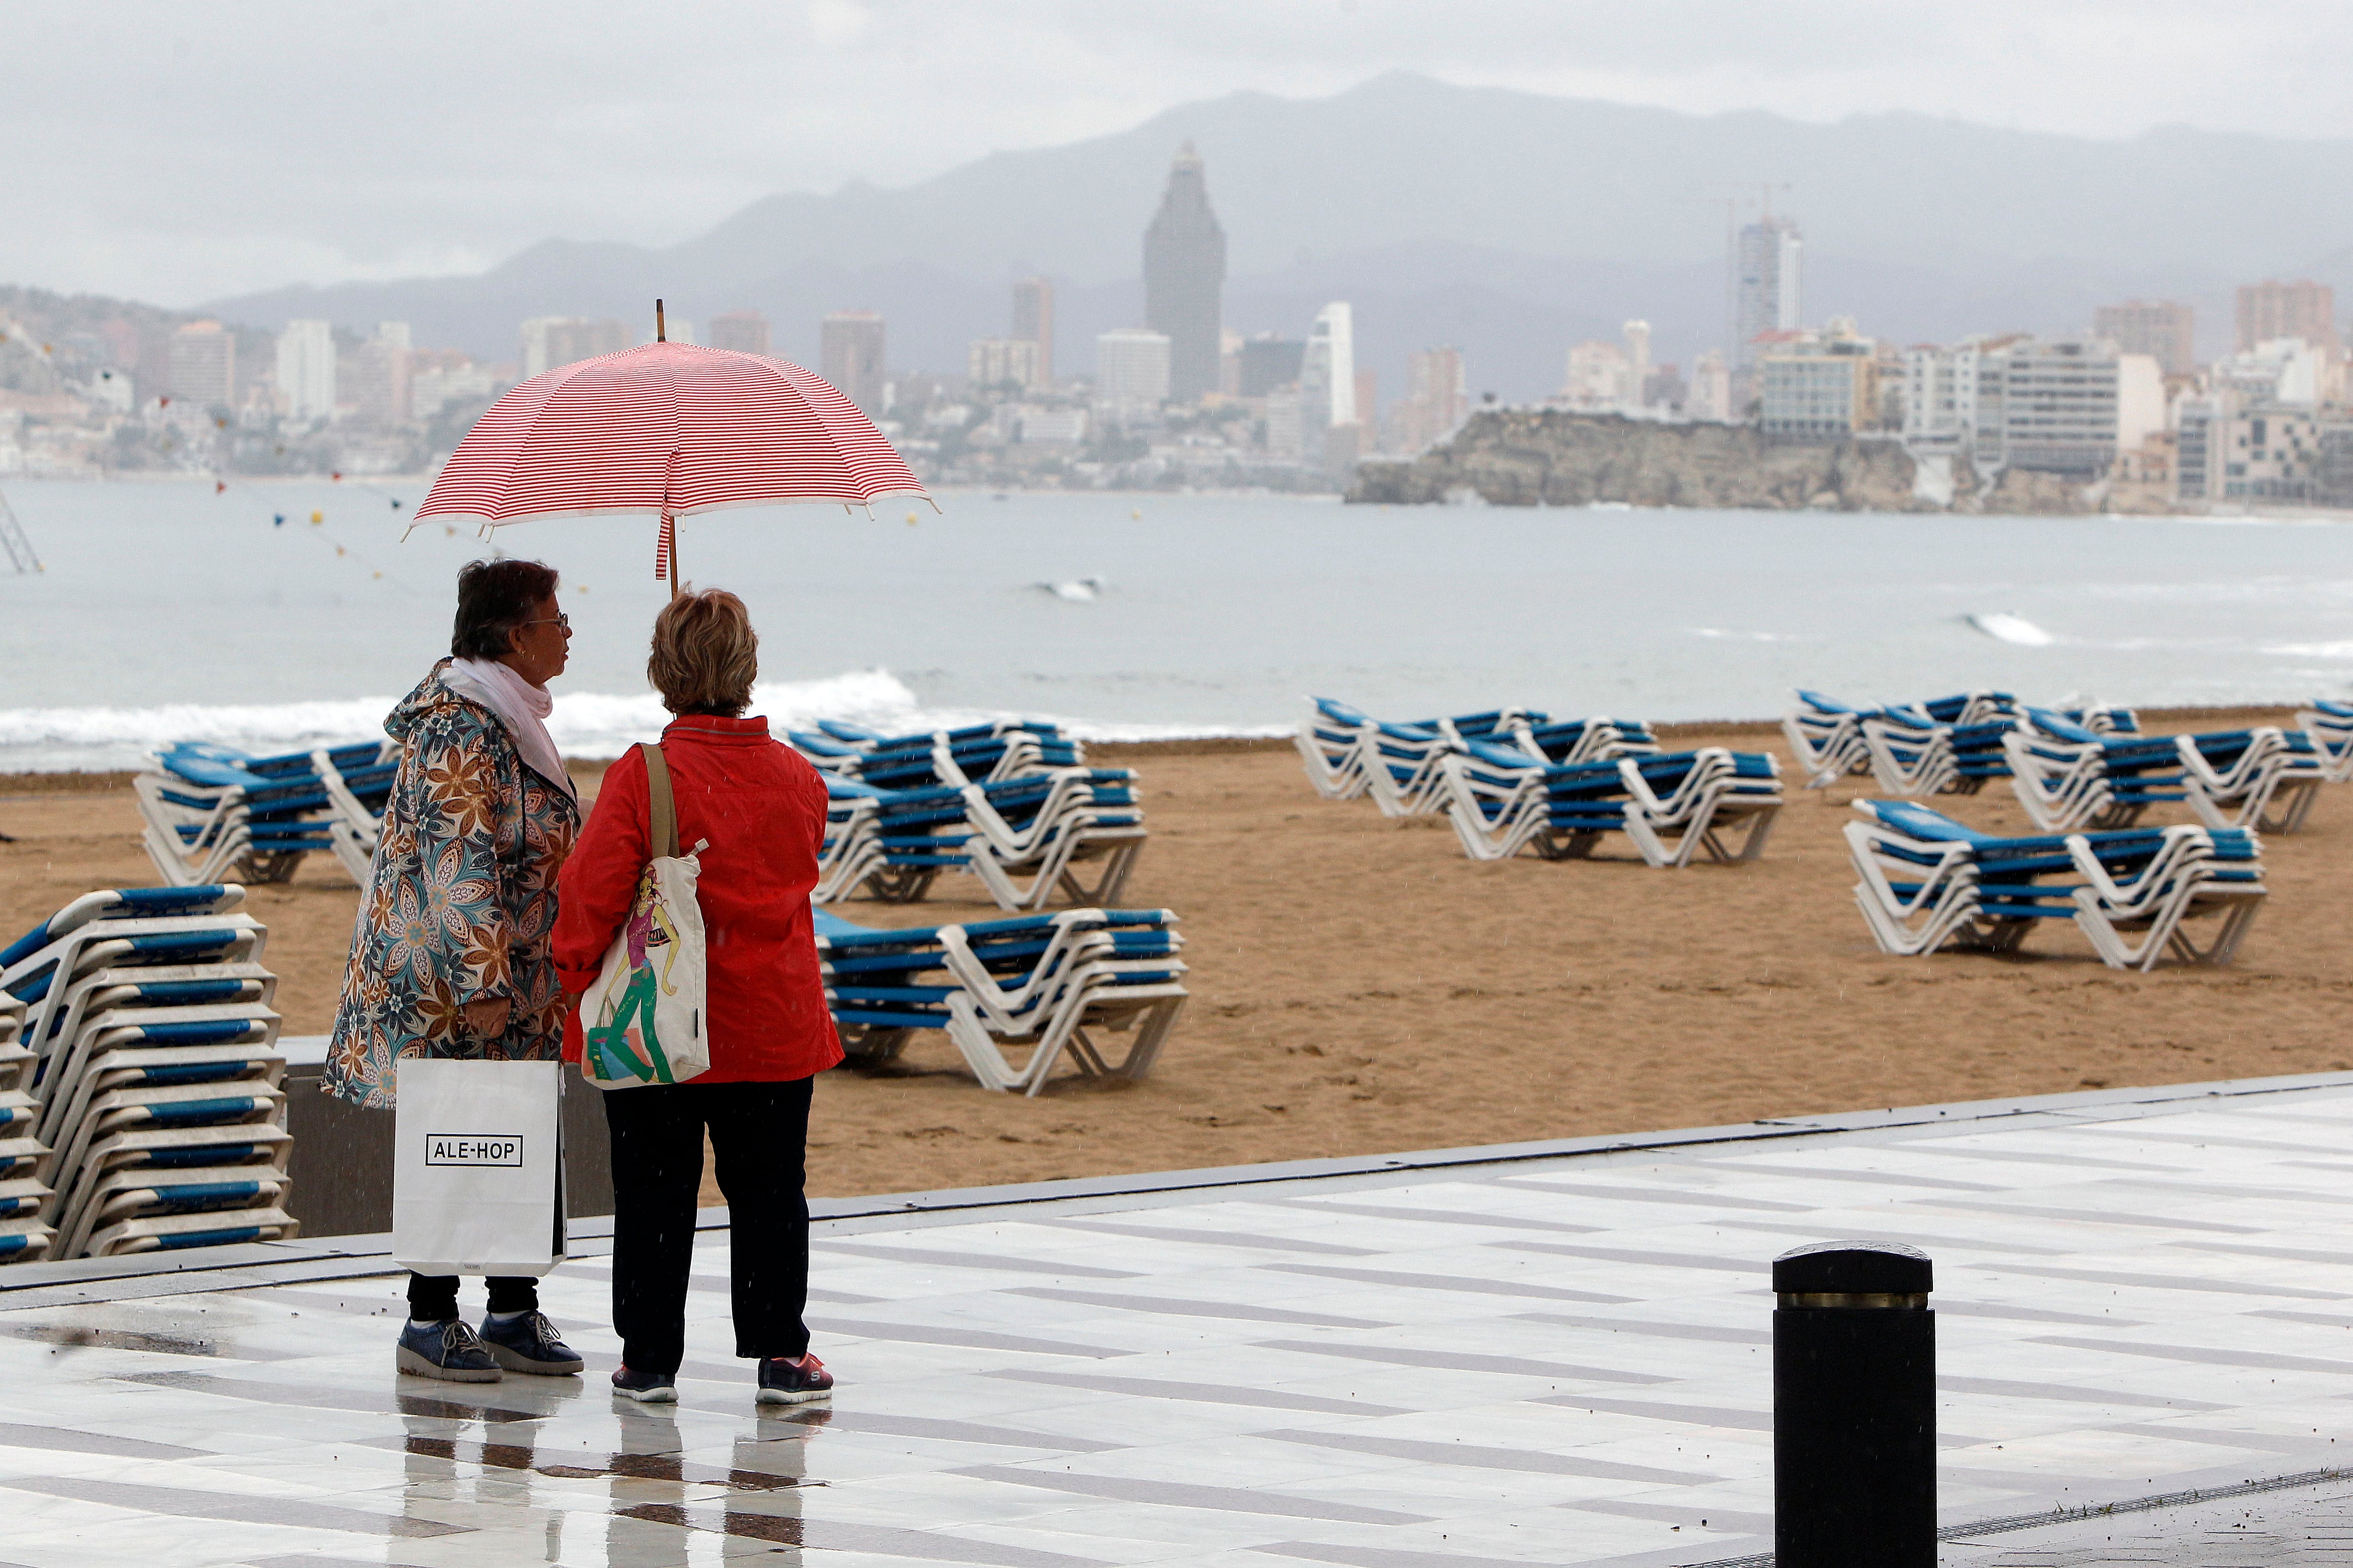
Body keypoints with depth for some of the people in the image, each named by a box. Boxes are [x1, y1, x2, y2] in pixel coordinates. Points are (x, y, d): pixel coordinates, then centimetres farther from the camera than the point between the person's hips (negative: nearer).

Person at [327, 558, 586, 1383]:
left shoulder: (510, 717, 16)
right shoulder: (461, 729, -17)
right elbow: (459, 858, -22)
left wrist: (539, 977, 26)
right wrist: (484, 981, -24)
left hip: (518, 984, 10)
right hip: (451, 979, -10)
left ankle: (514, 1314, 15)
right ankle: (430, 1323, 2)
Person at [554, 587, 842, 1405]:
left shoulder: (641, 778, -15)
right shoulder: (798, 778, -1)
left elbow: (593, 887, -15)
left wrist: (577, 969, 0)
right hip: (775, 1026, 3)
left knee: (654, 1195, 7)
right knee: (769, 1194, 12)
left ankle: (649, 1356, 11)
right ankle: (780, 1353, 13)